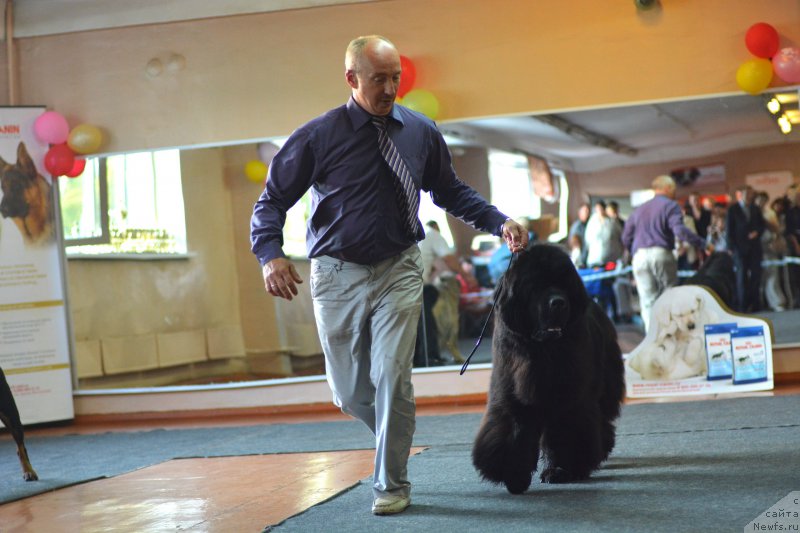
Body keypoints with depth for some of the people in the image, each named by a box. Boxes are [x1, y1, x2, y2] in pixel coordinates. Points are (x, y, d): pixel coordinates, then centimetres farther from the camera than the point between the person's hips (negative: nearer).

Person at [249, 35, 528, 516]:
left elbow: (451, 191, 14)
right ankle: (394, 437, 40)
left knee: (392, 376, -11)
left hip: (399, 269, 0)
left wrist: (499, 222, -1)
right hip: (338, 274, 0)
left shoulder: (422, 133, 1)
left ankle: (391, 484, 5)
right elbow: (272, 201, -5)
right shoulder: (318, 137, -8)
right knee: (351, 392, 8)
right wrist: (271, 254, -23)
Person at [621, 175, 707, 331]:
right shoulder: (670, 206, 3)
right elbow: (679, 230, -14)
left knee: (647, 302, 2)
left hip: (639, 258, 4)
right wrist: (702, 244, -13)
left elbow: (626, 237, 17)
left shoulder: (639, 209, 21)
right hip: (661, 254, -4)